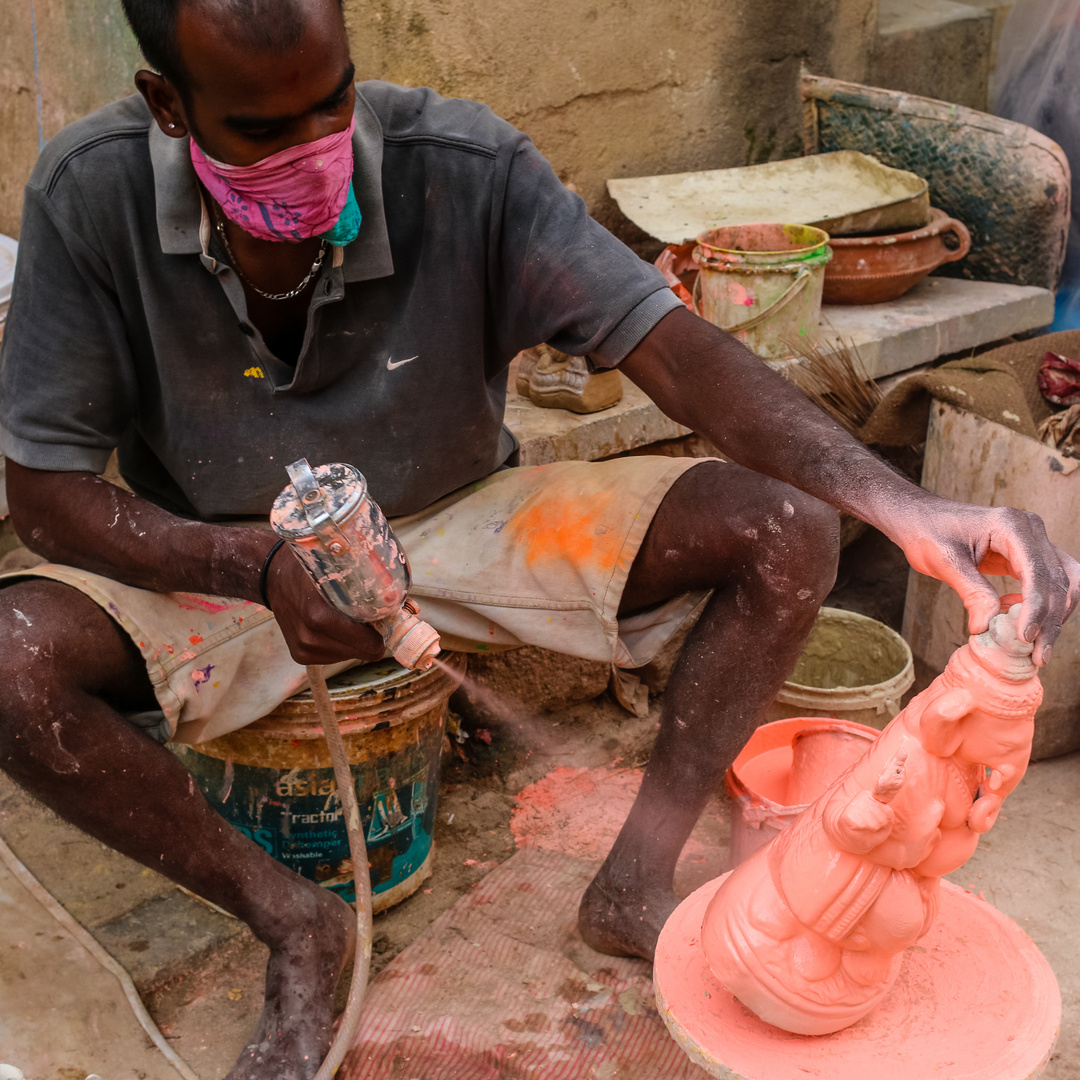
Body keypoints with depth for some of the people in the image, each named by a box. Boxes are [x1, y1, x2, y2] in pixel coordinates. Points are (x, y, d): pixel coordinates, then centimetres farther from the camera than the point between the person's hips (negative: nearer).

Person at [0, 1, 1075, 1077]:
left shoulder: (465, 168, -22)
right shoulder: (90, 196, -20)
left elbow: (671, 345, -26)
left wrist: (906, 508, -40)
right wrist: (260, 567, -34)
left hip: (455, 522, 1)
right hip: (215, 565, 0)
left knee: (788, 531, -16)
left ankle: (636, 883, -3)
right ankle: (291, 921, -7)